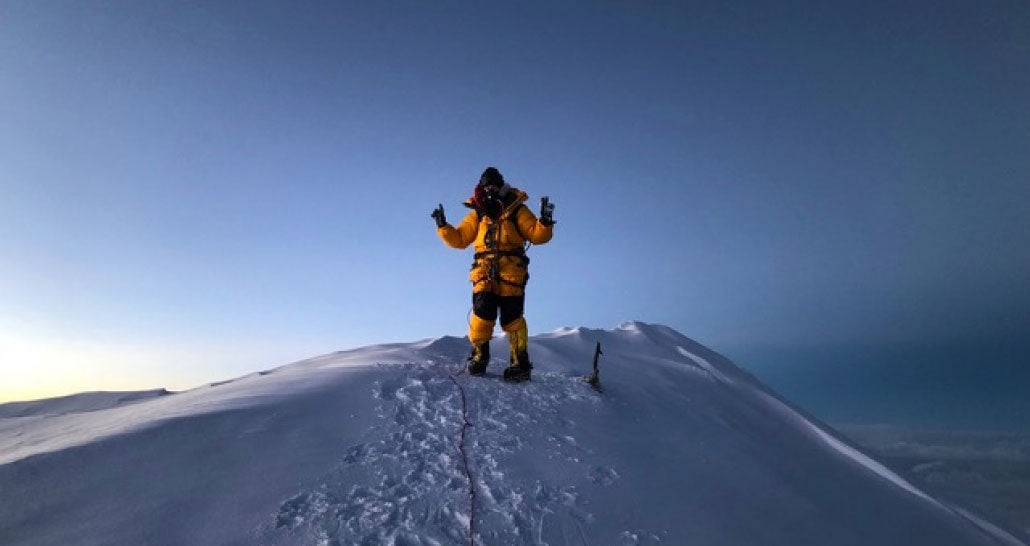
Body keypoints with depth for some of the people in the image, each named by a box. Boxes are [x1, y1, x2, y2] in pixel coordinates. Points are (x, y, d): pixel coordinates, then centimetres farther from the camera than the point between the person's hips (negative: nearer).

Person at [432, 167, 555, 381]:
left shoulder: (517, 210, 12)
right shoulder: (477, 214, 19)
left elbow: (537, 235, 4)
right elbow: (458, 239, 19)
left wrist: (545, 221, -13)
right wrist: (443, 226, 7)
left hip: (511, 269, -2)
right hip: (484, 269, 2)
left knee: (512, 315, -7)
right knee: (482, 310, -13)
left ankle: (520, 362, -1)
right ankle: (479, 355, 1)